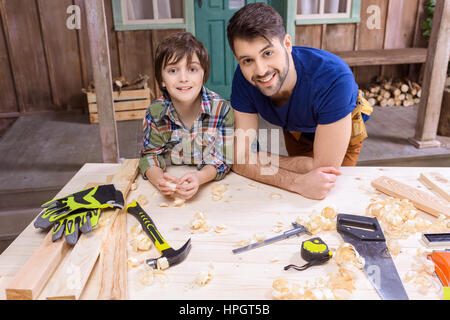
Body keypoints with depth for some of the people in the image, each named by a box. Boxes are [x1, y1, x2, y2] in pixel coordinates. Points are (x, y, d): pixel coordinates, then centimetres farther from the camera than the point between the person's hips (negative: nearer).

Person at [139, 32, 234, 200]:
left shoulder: (222, 109, -13)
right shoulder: (154, 113, -7)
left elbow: (223, 158, -12)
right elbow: (150, 154, -2)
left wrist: (199, 177, -32)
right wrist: (159, 178, -25)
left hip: (213, 185, 0)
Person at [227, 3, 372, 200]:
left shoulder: (334, 78, -46)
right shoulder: (244, 78, -34)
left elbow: (324, 166, -41)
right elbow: (241, 161, -33)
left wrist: (260, 159, -32)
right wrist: (296, 182, -49)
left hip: (343, 132, -2)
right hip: (295, 131, 3)